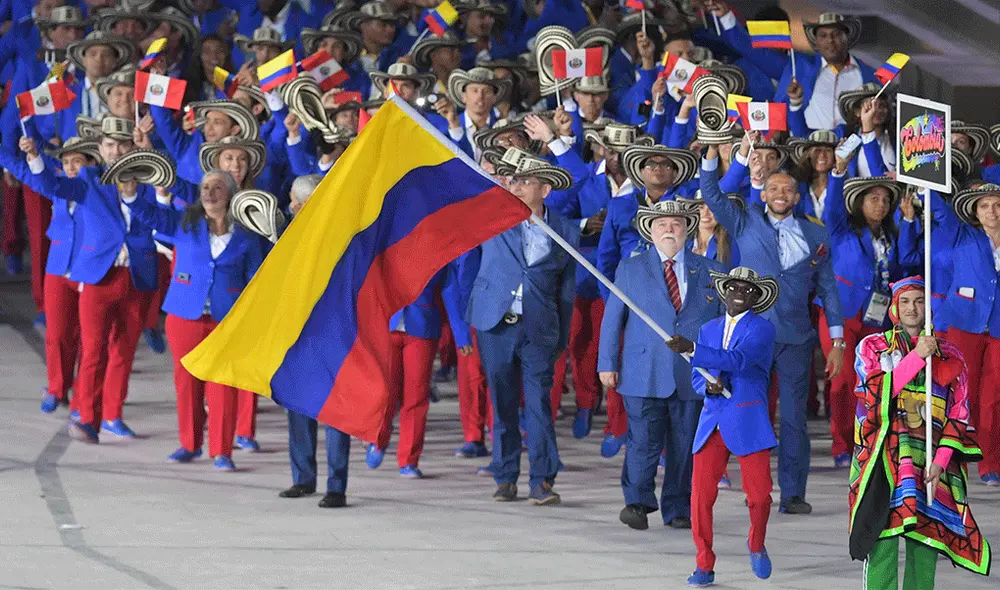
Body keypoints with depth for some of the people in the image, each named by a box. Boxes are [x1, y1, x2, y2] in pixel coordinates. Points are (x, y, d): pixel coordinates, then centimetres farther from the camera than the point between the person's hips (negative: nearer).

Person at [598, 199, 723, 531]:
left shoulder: (708, 272, 12)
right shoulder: (630, 270, 9)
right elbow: (612, 319, 9)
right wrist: (607, 364, 1)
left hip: (693, 376, 1)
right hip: (644, 375, -1)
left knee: (684, 446, 2)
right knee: (643, 442, -9)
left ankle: (678, 510, 10)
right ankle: (638, 503, 2)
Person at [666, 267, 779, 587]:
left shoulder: (762, 329, -2)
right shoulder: (709, 330, 17)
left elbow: (738, 360, -19)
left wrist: (691, 350, -28)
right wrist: (709, 386, -8)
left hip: (749, 422, -4)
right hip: (713, 421, 4)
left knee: (759, 494, -7)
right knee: (701, 493, -7)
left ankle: (756, 544, 25)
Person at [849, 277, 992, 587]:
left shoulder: (950, 357, 12)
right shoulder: (872, 348, 10)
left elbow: (958, 416, 7)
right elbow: (876, 394, -8)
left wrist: (940, 461, -7)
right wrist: (917, 356, -13)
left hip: (933, 465, 2)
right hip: (886, 463, -2)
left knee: (927, 542, -1)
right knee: (884, 540, -11)